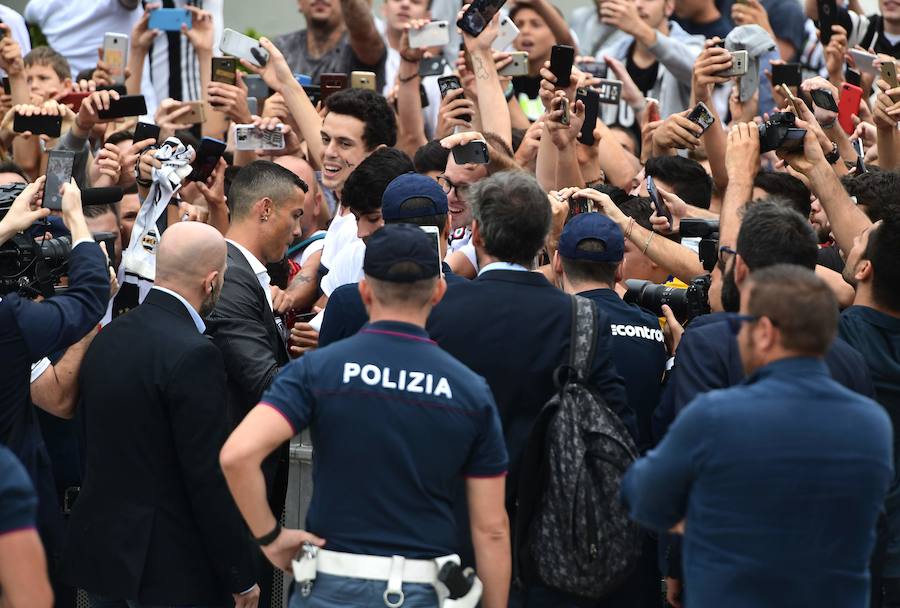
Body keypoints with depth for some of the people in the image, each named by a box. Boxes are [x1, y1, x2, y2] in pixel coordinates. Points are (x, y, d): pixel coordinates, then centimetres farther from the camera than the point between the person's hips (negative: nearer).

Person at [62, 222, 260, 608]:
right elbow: (210, 477, -18)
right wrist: (241, 577, -11)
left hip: (99, 550, 8)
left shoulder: (108, 336, 7)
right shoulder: (193, 355, -18)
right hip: (170, 569, -8)